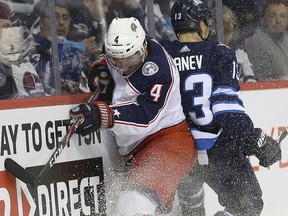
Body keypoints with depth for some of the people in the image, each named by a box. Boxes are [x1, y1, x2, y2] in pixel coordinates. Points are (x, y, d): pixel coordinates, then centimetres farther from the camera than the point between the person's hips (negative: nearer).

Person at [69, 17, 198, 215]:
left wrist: (103, 115, -41)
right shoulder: (118, 50, 1)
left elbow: (145, 115, -31)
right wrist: (100, 68, 5)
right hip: (136, 151, 10)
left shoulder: (159, 71, -23)